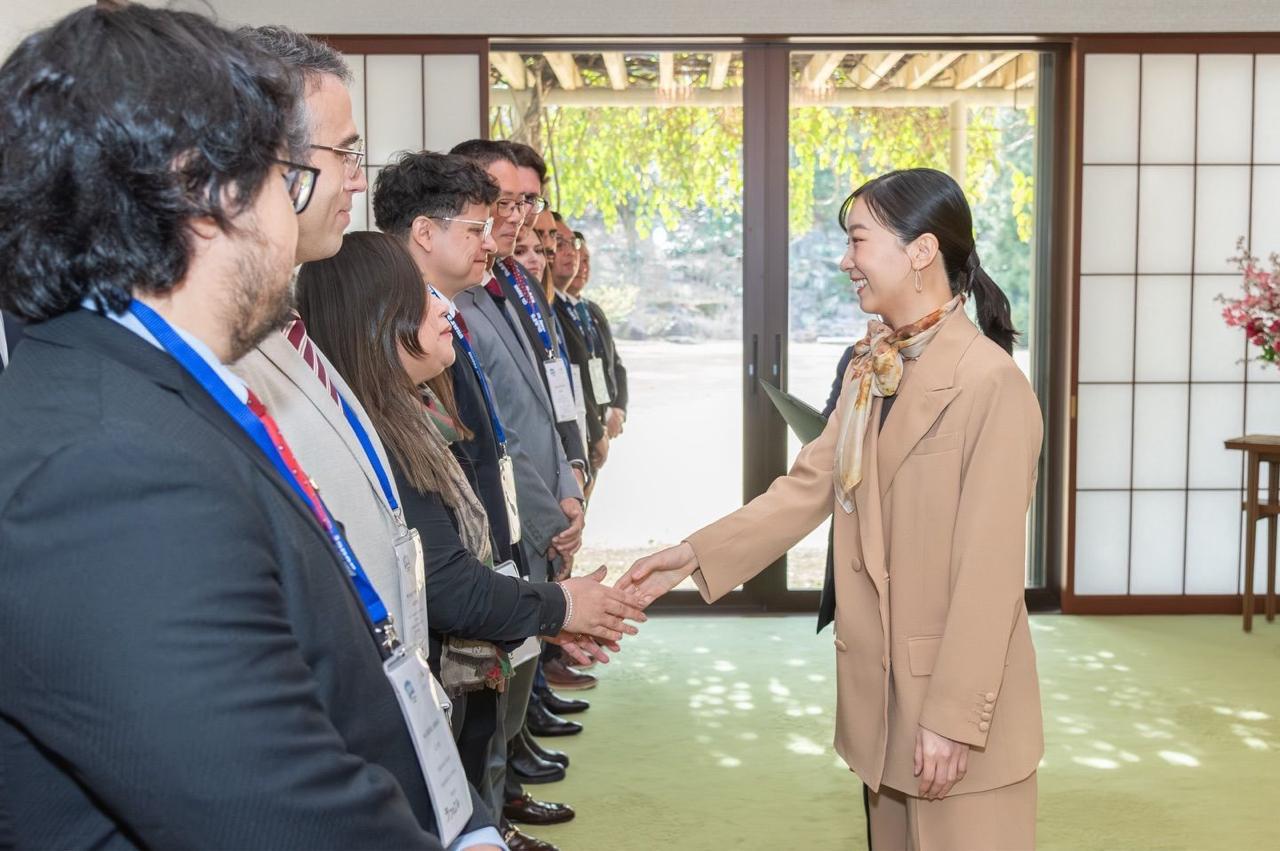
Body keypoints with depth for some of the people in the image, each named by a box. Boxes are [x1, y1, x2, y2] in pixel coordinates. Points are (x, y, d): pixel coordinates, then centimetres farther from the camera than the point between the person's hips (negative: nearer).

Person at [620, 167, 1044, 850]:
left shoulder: (992, 383, -19)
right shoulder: (869, 369, 7)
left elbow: (989, 570, -20)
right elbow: (809, 485, 6)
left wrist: (954, 717, -19)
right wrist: (695, 555, -1)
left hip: (956, 697, -8)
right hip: (881, 689, 8)